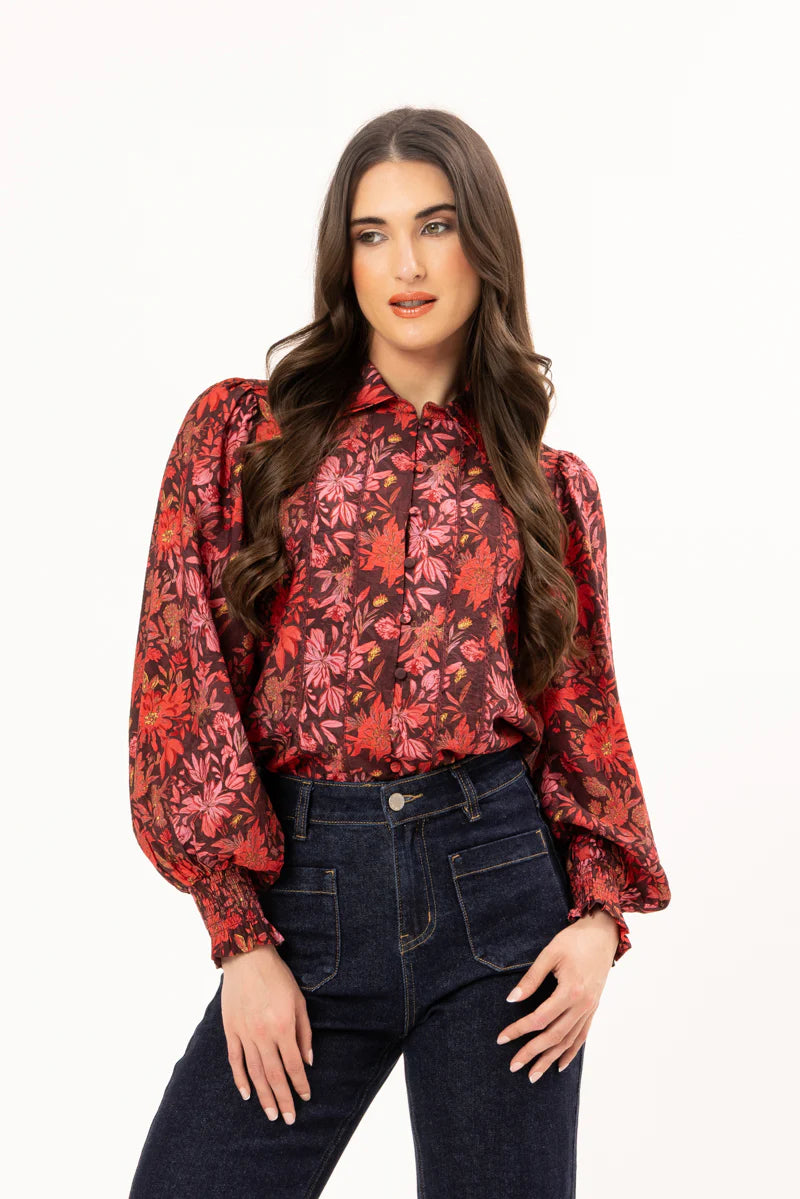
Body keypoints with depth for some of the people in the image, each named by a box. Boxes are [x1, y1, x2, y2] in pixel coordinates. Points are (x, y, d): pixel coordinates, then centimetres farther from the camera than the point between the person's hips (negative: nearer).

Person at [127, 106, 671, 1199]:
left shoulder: (550, 486, 8)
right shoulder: (241, 431, 3)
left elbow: (581, 715, 11)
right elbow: (183, 683, -2)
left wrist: (600, 915, -4)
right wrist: (243, 939, -7)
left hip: (496, 879, 1)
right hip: (302, 897, -1)